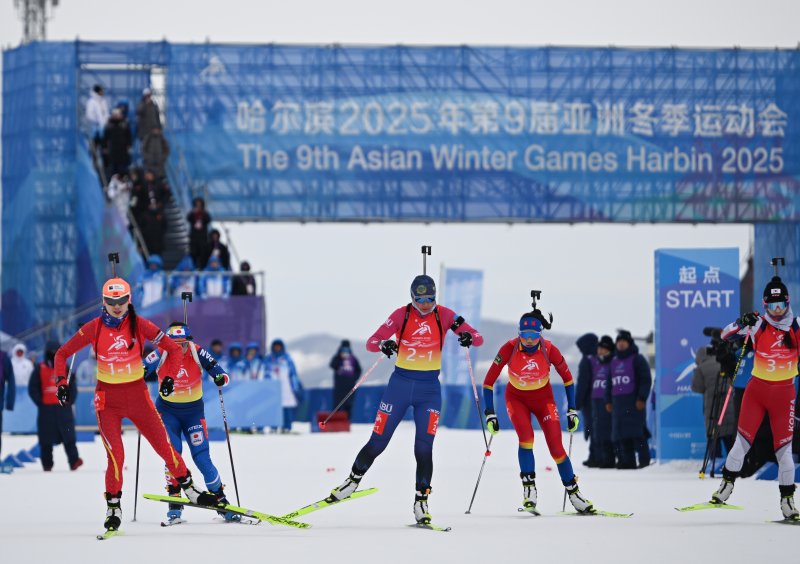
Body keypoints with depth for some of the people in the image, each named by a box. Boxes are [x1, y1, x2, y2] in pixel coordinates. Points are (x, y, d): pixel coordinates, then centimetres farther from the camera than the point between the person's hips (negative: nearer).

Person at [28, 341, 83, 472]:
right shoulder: (40, 369, 4)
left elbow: (72, 387, 14)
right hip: (46, 409, -1)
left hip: (63, 408, 1)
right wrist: (40, 402, -8)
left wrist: (70, 401, 1)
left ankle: (74, 461, -9)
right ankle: (47, 465, 7)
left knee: (69, 437, -6)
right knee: (46, 439, 2)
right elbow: (33, 389, 2)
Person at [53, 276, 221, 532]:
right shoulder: (94, 328, -6)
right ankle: (113, 506, 4)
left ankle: (189, 488, 19)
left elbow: (173, 348, -1)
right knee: (116, 455, -12)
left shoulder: (139, 325, -7)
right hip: (107, 400, -1)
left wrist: (169, 377, -14)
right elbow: (62, 354, 3)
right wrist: (61, 382, -10)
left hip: (137, 395, 1)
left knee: (164, 445, 1)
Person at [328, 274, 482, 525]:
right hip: (400, 384, 0)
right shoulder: (402, 315, -6)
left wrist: (469, 337, -30)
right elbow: (371, 342, -9)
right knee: (377, 442, 2)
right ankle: (353, 480, 23)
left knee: (424, 448, -9)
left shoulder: (444, 315, -4)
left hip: (429, 389, 0)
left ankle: (421, 502, 0)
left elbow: (479, 338, -6)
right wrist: (383, 345, -33)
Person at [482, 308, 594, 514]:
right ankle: (529, 488, -15)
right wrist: (490, 414, -20)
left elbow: (567, 378, -6)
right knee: (526, 436, -27)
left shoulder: (549, 350, -23)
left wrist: (572, 411, -5)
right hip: (517, 398, -1)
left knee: (556, 447, -8)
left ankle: (573, 492, 8)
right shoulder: (510, 348, -26)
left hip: (543, 398, 1)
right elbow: (489, 381, -18)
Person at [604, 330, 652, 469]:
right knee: (620, 432, 1)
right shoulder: (614, 362, 21)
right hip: (618, 402, 7)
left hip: (634, 401, -7)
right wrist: (608, 401, 17)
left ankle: (644, 460, -13)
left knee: (636, 431, -13)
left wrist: (641, 399, -13)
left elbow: (646, 380, -5)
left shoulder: (637, 360, 0)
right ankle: (627, 461, 3)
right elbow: (609, 383, 26)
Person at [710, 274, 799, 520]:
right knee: (743, 441, -4)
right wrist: (741, 324, -21)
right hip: (757, 389, 0)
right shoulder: (759, 325, -2)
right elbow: (725, 336, -1)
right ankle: (727, 483, 12)